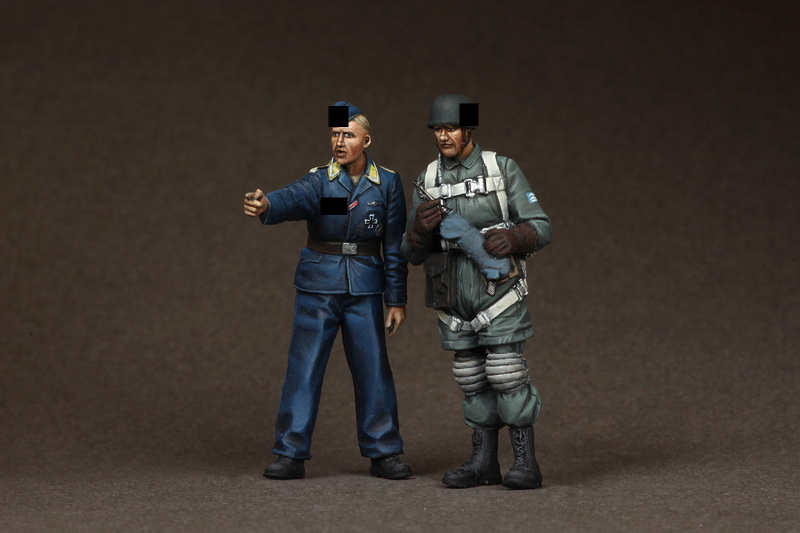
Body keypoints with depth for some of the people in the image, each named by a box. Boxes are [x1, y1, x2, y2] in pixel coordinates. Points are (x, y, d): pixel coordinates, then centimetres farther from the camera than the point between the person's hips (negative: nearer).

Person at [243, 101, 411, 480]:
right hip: (318, 287, -1)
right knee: (304, 368, -2)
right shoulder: (319, 181, -5)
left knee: (373, 369, 3)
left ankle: (383, 453, 14)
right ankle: (291, 454, 4)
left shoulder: (387, 183, 0)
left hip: (364, 291, 1)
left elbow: (395, 246, 4)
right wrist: (265, 206, -52)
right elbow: (293, 198, -29)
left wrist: (397, 300, 3)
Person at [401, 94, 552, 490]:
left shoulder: (504, 171, -8)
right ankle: (484, 463, 14)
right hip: (454, 301, 4)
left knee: (507, 376, -9)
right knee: (472, 380, 7)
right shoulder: (427, 183, 4)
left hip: (498, 294, -4)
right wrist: (422, 227, -20)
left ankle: (526, 465, -5)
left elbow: (540, 229, -9)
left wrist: (511, 238, -31)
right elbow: (413, 253, 4)